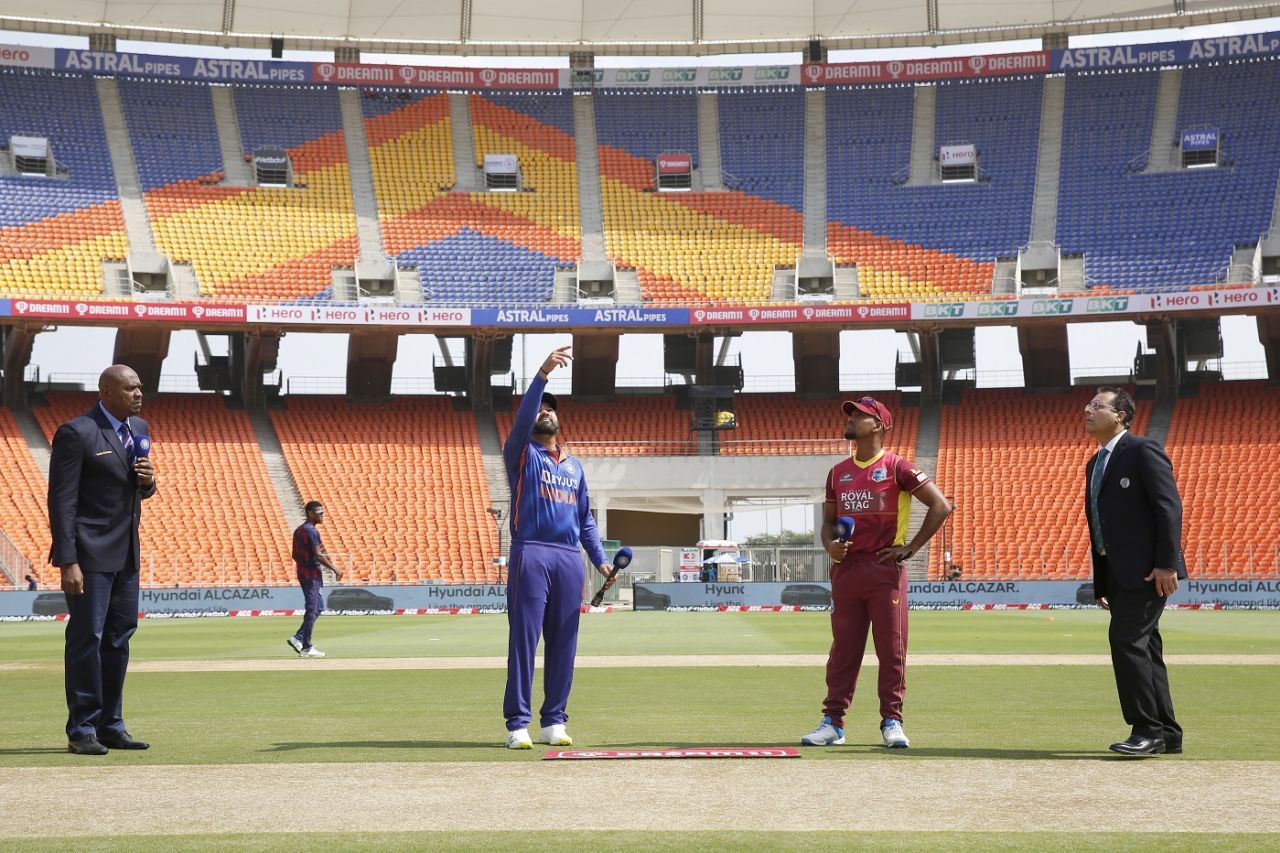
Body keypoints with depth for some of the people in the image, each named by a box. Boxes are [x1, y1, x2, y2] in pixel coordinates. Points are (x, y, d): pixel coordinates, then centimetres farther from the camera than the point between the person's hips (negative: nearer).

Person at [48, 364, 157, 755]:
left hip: (126, 553, 8)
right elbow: (61, 500, -14)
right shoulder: (76, 433, -12)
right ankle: (81, 730, 2)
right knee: (86, 638, -5)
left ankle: (111, 726, 17)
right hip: (90, 552, -8)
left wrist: (149, 481, -3)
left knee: (119, 638, 10)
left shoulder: (139, 428, 12)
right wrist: (67, 562, -19)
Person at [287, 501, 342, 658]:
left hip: (302, 573, 10)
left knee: (319, 607, 16)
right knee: (312, 610, -4)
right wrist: (334, 569, -16)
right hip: (312, 575, -10)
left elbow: (295, 555, 18)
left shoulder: (298, 530, 14)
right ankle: (306, 648, -1)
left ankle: (298, 638, 10)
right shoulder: (312, 531, -16)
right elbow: (318, 555, -22)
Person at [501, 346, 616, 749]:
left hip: (570, 560, 5)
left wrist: (600, 560, 11)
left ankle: (554, 720, 10)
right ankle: (518, 723, -7)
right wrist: (542, 374, -23)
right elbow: (521, 418, -13)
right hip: (531, 556, -5)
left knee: (564, 643, 4)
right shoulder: (521, 453, 8)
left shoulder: (573, 465, 23)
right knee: (524, 638, -8)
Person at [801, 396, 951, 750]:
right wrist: (830, 544, -2)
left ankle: (892, 721, 7)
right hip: (846, 569, 5)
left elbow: (941, 506, -5)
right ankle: (832, 721, 9)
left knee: (892, 647, -1)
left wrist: (911, 548, -7)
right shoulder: (838, 472, 14)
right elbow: (828, 520, 21)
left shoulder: (897, 467, -2)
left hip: (885, 568, -4)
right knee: (843, 648, 6)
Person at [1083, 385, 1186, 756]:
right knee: (1142, 648, 10)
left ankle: (1148, 730, -9)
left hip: (1147, 569, -9)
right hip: (1117, 572, 9)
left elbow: (1169, 506, -14)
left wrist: (1167, 563, -21)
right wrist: (1100, 583, 16)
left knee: (1127, 640, -15)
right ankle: (1166, 733, 16)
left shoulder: (1143, 451, -8)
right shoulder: (1095, 464, 18)